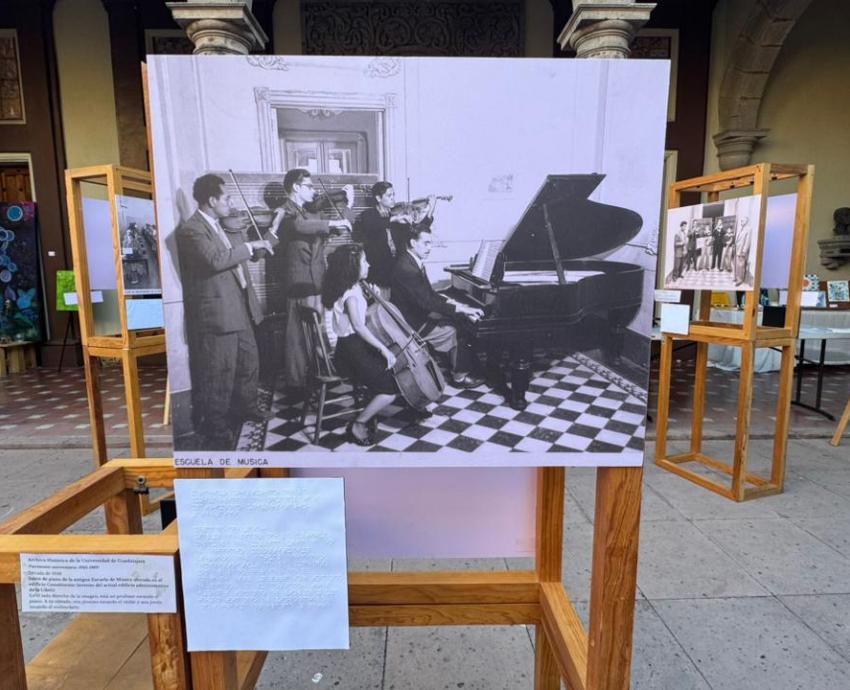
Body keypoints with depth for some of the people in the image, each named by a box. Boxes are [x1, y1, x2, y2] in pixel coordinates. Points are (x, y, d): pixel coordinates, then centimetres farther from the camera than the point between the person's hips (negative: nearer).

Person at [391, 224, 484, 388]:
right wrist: (461, 309, -25)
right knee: (455, 332, -7)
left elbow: (430, 293, 10)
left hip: (418, 314, 10)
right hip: (411, 324, -10)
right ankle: (459, 377, 9)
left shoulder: (414, 262, 6)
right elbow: (427, 303, -29)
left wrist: (455, 304, -3)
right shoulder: (406, 268, -26)